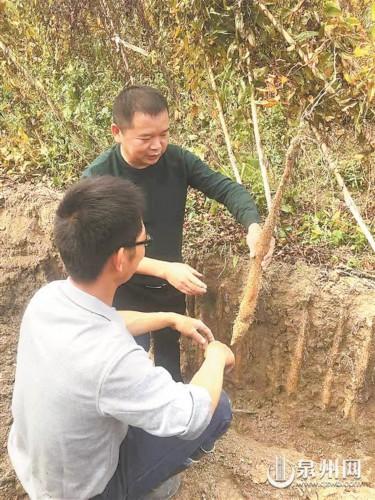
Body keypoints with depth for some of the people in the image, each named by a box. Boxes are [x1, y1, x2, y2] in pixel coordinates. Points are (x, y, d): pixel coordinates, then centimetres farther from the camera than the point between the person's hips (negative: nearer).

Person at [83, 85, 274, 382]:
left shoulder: (177, 160, -14)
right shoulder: (98, 178, -25)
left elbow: (226, 189, -12)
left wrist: (253, 226, -33)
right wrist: (165, 269, -35)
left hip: (171, 289, 4)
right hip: (127, 295, -4)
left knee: (170, 366, 26)